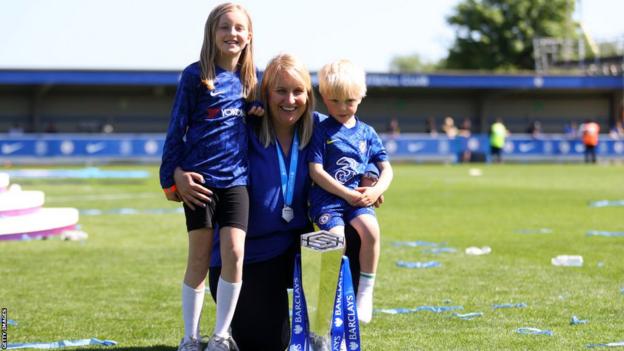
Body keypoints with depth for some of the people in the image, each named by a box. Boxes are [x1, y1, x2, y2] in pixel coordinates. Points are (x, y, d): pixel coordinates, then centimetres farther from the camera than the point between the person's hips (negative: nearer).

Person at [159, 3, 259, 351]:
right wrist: (170, 177, -2)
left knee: (234, 252, -8)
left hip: (236, 178, 3)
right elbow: (177, 127, 0)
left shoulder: (252, 77, 8)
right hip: (200, 176, -3)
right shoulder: (195, 75, -2)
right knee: (200, 258, 0)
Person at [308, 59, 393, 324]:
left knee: (371, 230, -27)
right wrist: (347, 193, -13)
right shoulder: (321, 131, 0)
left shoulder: (366, 133, 12)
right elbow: (316, 172, -7)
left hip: (359, 199, 3)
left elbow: (386, 169, 14)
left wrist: (376, 190, -7)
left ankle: (366, 292, -15)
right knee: (336, 237, -28)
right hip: (327, 198, -3)